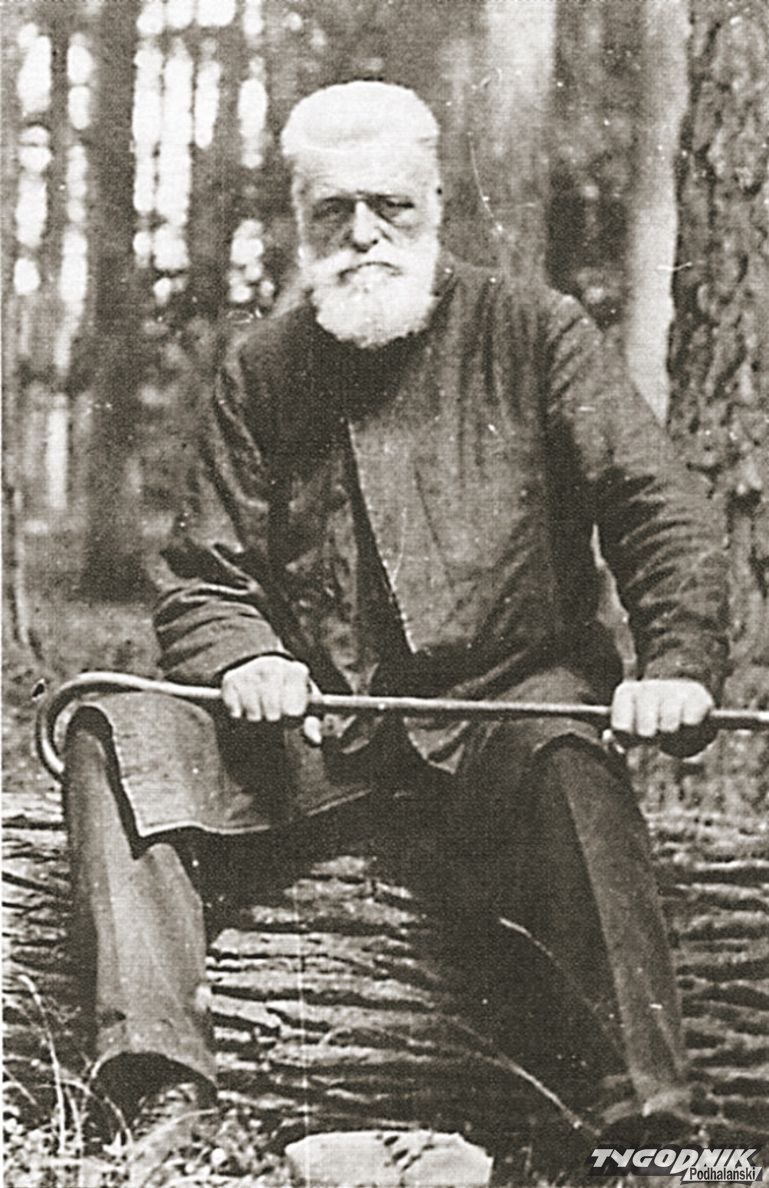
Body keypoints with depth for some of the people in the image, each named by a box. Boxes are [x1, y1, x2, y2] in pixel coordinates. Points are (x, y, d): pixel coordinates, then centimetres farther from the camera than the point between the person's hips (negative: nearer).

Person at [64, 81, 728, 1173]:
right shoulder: (263, 370, 11)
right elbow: (202, 581, 12)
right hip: (320, 719, 3)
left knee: (567, 761, -38)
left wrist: (678, 663, -21)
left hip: (509, 700, -3)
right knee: (119, 732, -19)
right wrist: (246, 660, -12)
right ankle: (157, 1076, -29)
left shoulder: (533, 331, 3)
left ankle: (650, 1109, -40)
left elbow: (660, 510, -3)